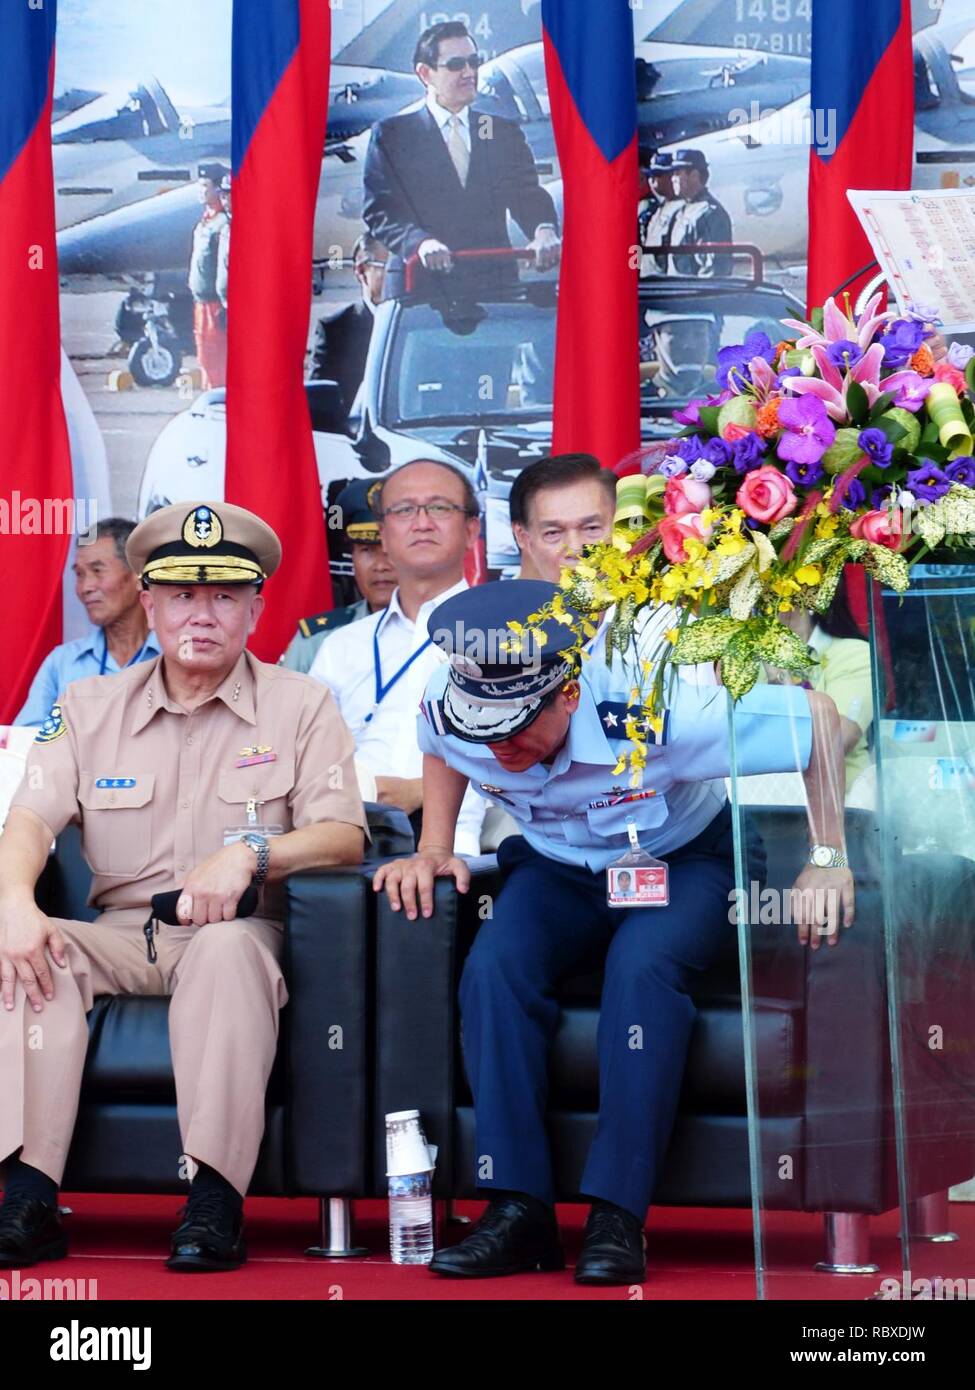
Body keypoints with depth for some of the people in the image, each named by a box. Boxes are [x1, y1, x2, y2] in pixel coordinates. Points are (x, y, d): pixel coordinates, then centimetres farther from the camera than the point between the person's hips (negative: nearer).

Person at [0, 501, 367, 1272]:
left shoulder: (301, 704, 5)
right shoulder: (89, 707, 12)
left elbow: (344, 835, -4)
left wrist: (250, 853, -25)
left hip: (233, 937, -2)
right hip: (121, 933, 3)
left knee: (228, 947, -37)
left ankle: (215, 1202, -40)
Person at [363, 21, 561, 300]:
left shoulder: (505, 133, 18)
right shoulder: (391, 135, 8)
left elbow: (528, 195, 7)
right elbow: (380, 209, -2)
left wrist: (544, 230, -16)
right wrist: (419, 241, -23)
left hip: (495, 285, 2)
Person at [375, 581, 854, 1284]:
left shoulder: (651, 715, -36)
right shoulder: (450, 709, -22)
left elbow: (815, 714, -25)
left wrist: (829, 860, -24)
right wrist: (432, 851, -5)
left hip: (682, 862, -4)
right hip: (558, 868, 4)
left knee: (644, 968, -36)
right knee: (495, 968, -29)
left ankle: (618, 1217, -32)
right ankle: (519, 1209, -26)